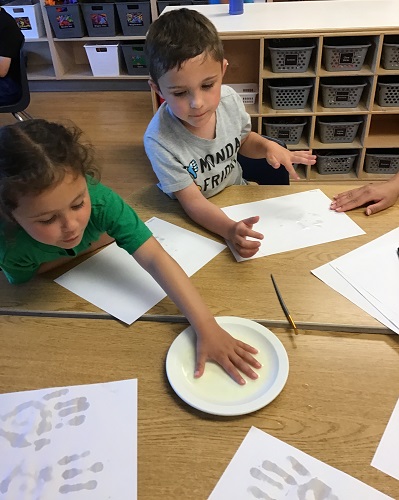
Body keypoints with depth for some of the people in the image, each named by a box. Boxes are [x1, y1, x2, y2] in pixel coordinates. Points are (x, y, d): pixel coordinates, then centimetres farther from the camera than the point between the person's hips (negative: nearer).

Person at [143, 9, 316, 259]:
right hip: (193, 218, -7)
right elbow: (193, 202, -29)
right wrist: (230, 229, -46)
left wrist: (268, 146, -17)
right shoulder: (159, 140, -33)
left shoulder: (230, 100, -18)